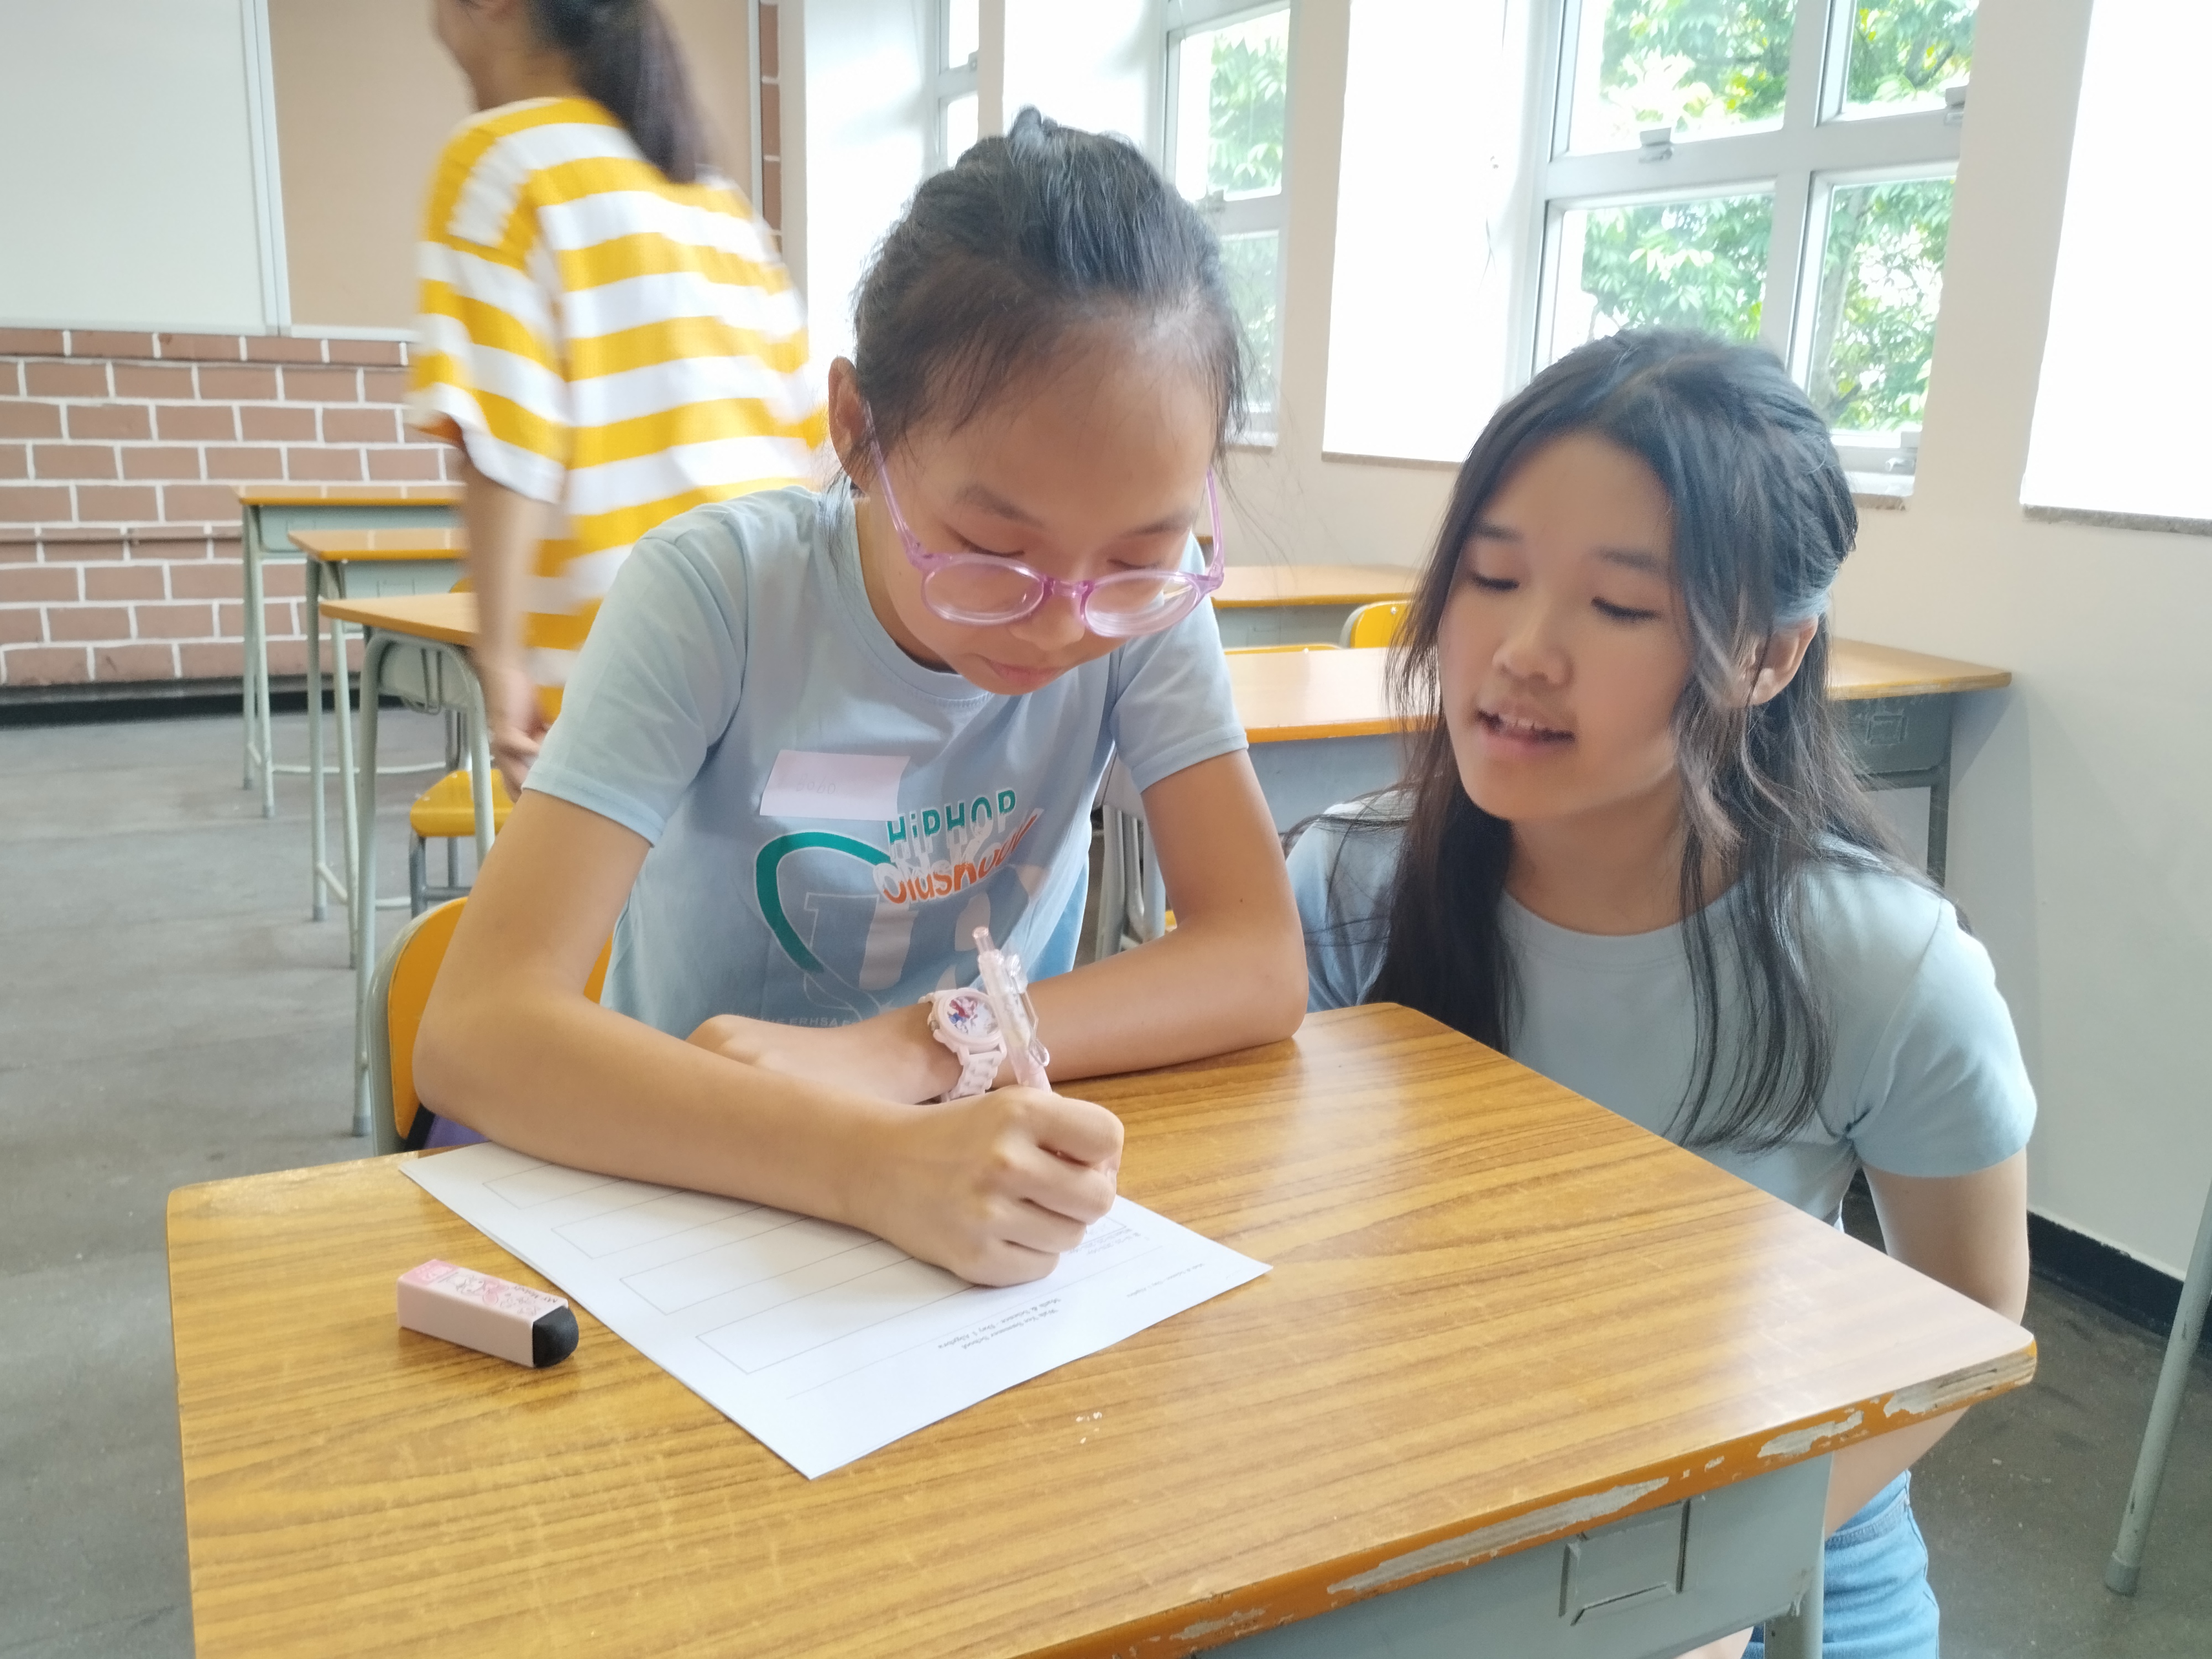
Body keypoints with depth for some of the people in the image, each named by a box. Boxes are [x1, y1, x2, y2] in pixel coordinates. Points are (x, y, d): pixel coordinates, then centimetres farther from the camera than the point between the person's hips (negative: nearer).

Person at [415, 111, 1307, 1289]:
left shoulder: (1150, 598, -12)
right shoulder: (714, 593, -18)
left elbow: (1261, 963, -14)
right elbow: (478, 1032, -25)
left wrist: (913, 1051, -27)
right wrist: (879, 1160, -39)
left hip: (994, 1185, 2)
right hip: (688, 1196, -1)